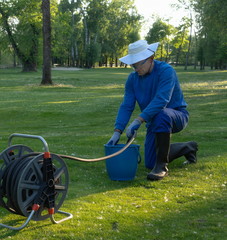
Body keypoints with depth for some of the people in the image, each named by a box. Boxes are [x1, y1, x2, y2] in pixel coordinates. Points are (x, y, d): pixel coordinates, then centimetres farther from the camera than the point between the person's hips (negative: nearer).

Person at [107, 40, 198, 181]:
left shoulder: (166, 71, -22)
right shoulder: (133, 78, -2)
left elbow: (161, 100, -34)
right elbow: (126, 106, -6)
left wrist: (138, 121, -40)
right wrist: (117, 132, -18)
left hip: (177, 116, -7)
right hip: (155, 122, 7)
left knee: (161, 116, -41)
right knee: (150, 163, 4)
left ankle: (162, 166, -27)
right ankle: (188, 148, 29)